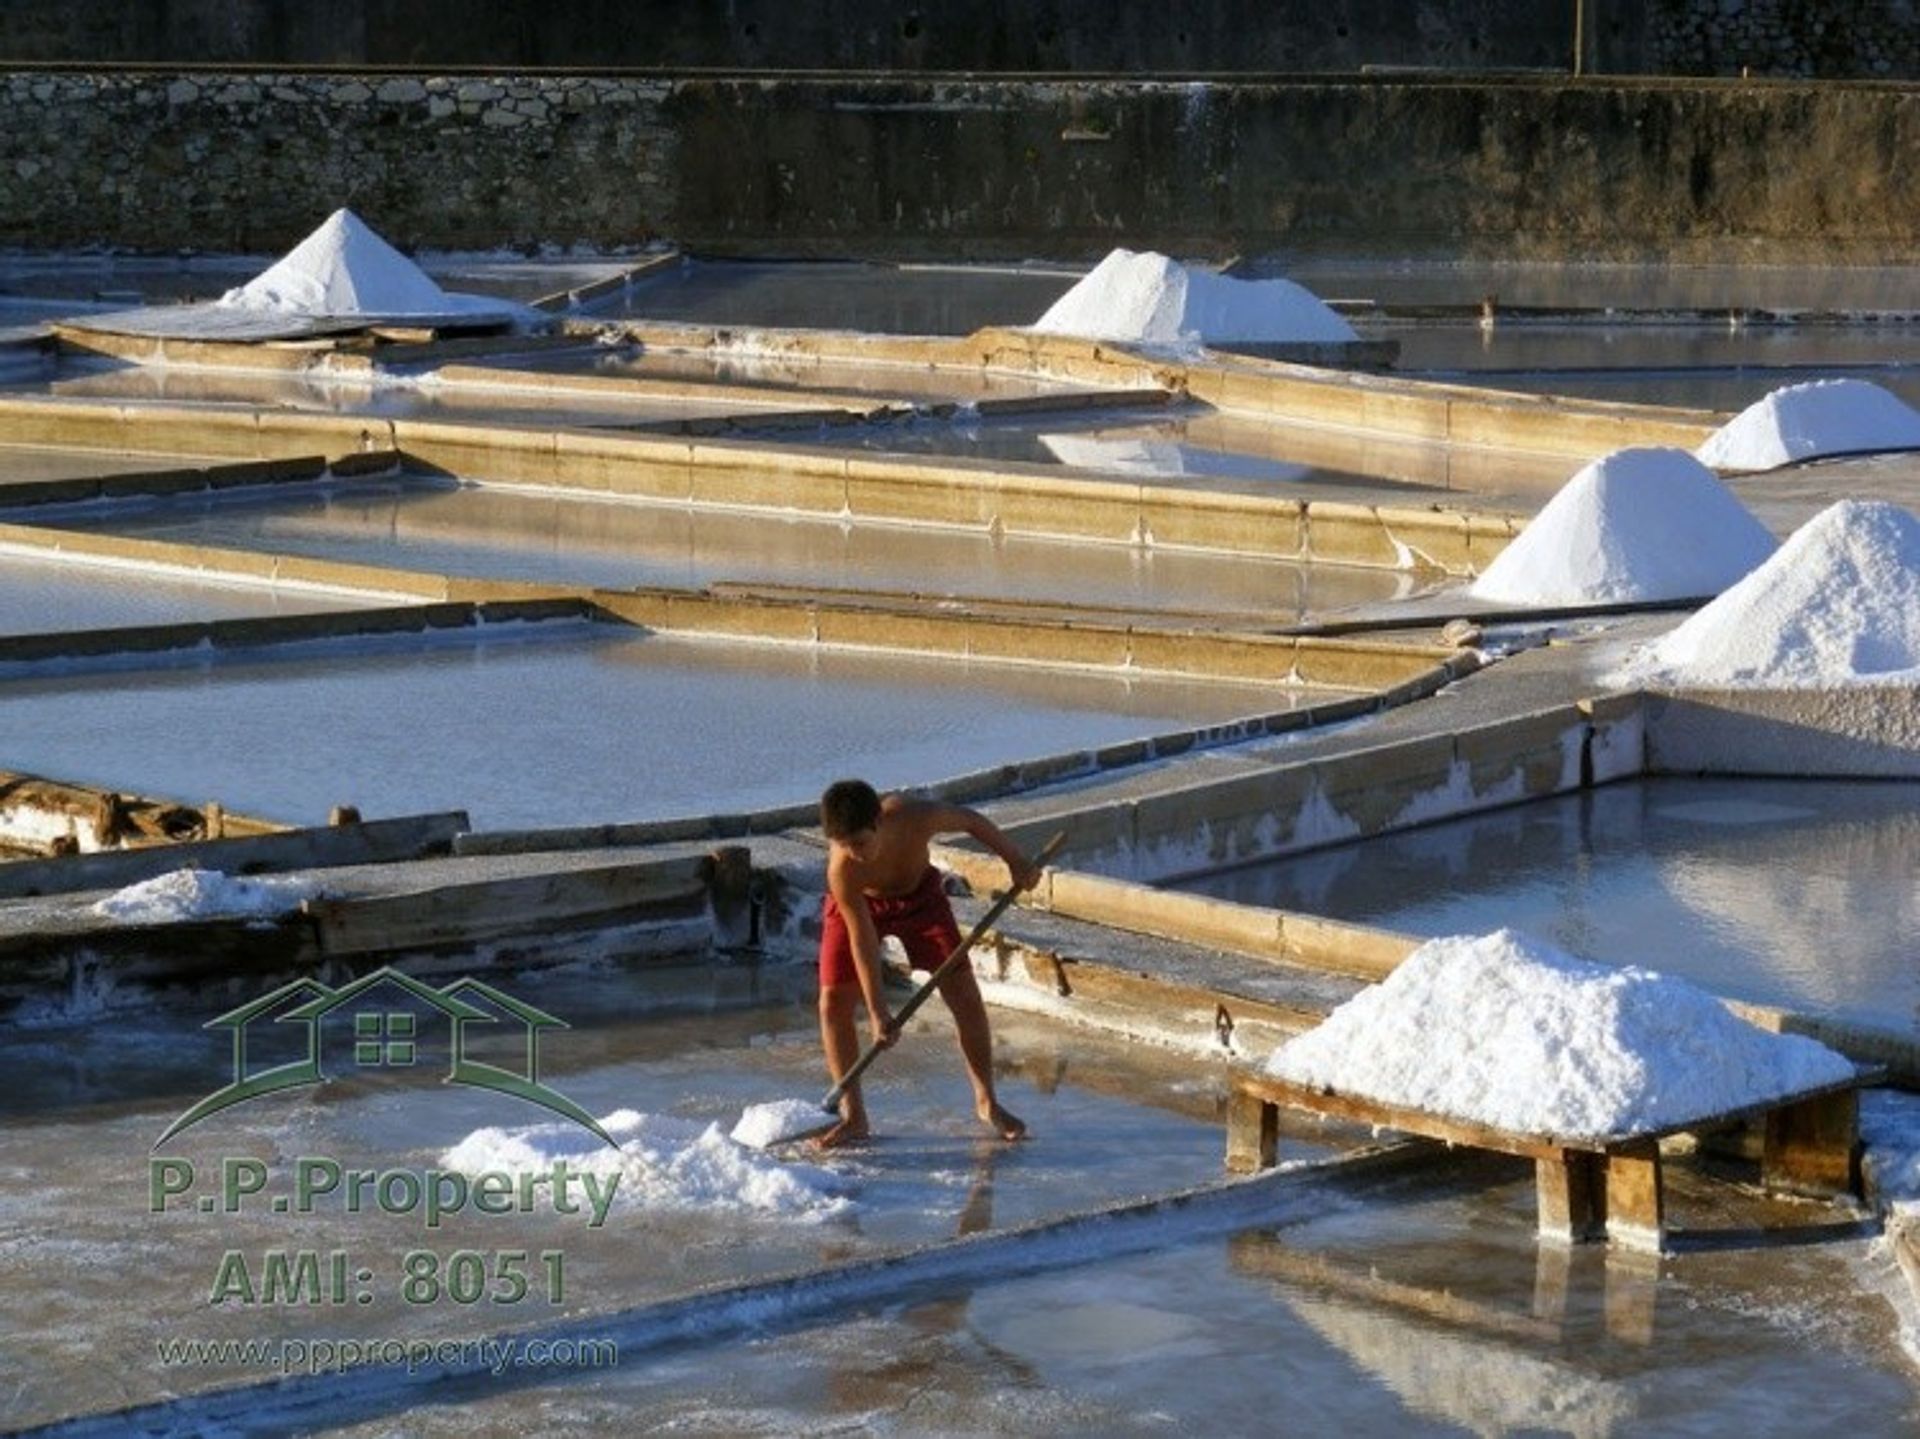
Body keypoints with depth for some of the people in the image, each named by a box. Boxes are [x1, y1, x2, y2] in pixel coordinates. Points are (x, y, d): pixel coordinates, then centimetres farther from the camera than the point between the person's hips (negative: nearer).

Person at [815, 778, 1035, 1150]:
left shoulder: (919, 817, -36)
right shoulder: (842, 869, -38)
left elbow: (971, 820, -14)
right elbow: (862, 938, -31)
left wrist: (1014, 859, -1)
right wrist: (877, 1011, -31)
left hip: (918, 892, 1)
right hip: (858, 903, -1)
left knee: (965, 996, -5)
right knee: (834, 1003, -13)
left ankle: (987, 1101, 11)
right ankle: (853, 1116, -2)